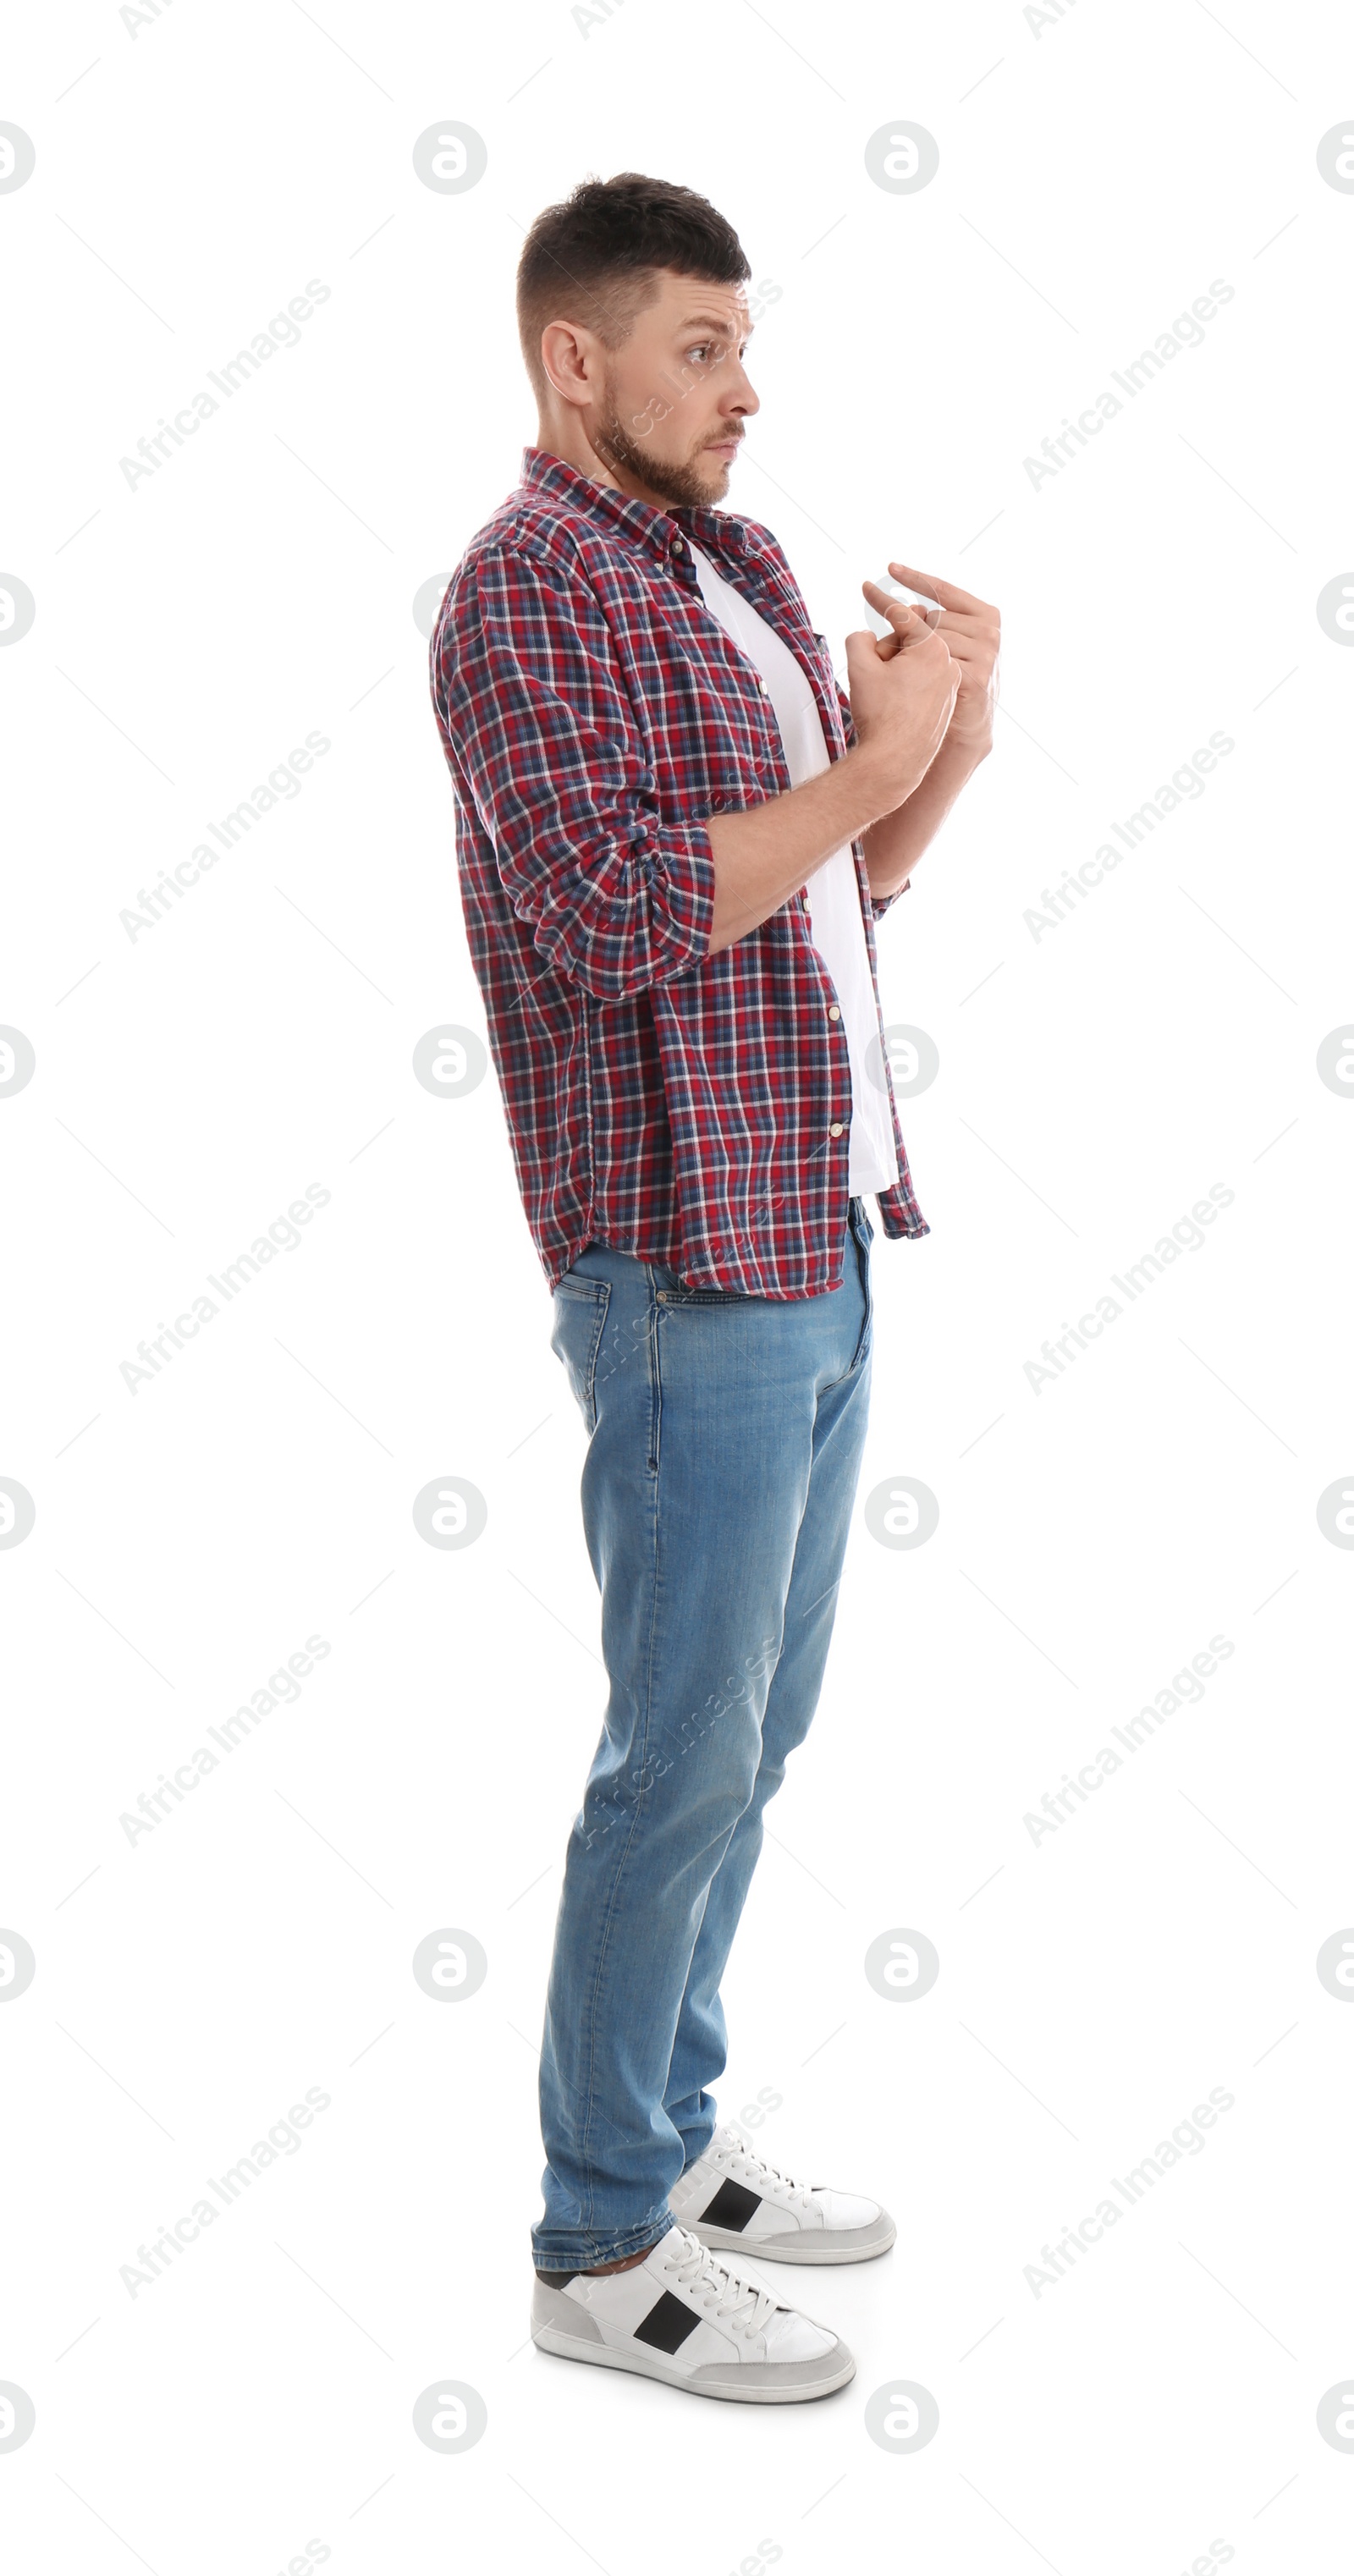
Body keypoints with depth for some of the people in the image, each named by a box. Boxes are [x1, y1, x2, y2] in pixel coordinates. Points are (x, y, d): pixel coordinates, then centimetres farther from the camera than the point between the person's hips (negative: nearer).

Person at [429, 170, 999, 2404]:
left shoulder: (740, 569, 15)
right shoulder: (533, 584, -10)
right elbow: (611, 920, -21)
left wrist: (952, 740, 0)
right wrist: (871, 760, -15)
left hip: (818, 1237, 8)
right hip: (690, 1261, -8)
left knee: (757, 1733, 16)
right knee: (687, 1754, -2)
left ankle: (669, 2129, 30)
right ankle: (604, 2246, 12)